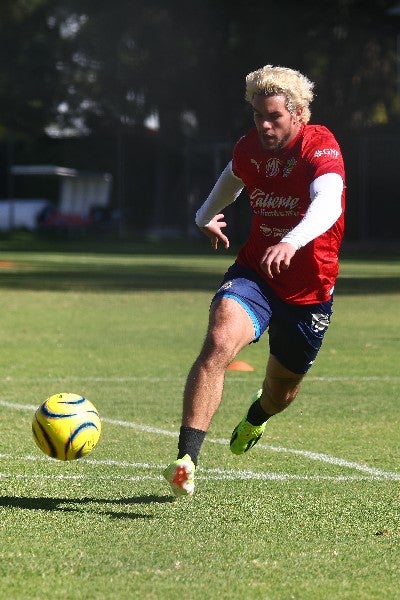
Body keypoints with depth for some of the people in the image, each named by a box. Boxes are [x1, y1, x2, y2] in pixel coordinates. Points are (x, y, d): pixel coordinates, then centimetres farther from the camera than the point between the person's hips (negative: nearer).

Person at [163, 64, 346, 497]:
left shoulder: (320, 148, -20)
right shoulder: (249, 148, -3)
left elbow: (328, 204, -41)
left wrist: (292, 242, -57)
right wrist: (207, 215, 24)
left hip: (309, 291, -2)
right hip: (253, 274, 2)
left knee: (282, 391, 17)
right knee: (220, 340, -29)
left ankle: (256, 416, 58)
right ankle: (186, 461, -34)